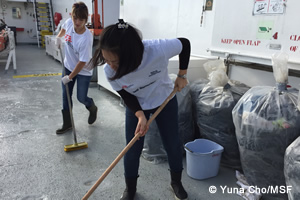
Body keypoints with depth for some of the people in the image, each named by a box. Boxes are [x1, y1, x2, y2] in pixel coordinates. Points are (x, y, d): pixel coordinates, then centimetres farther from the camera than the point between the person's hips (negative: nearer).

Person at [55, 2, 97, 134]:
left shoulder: (86, 38, -32)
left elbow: (82, 62, -26)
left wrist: (70, 77, -20)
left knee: (81, 98, 1)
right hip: (68, 66, 6)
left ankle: (93, 109, 38)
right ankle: (67, 124, 24)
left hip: (83, 71, -6)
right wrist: (58, 37, 2)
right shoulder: (69, 22, -13)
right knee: (65, 96, 9)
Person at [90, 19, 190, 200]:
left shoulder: (158, 49, -39)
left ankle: (176, 181, 38)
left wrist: (182, 76, -13)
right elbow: (126, 95, -13)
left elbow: (185, 44, -17)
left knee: (173, 144, 10)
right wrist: (140, 115, -28)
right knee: (132, 150, 4)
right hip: (136, 106, 1)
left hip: (165, 100, 0)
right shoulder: (110, 71, -31)